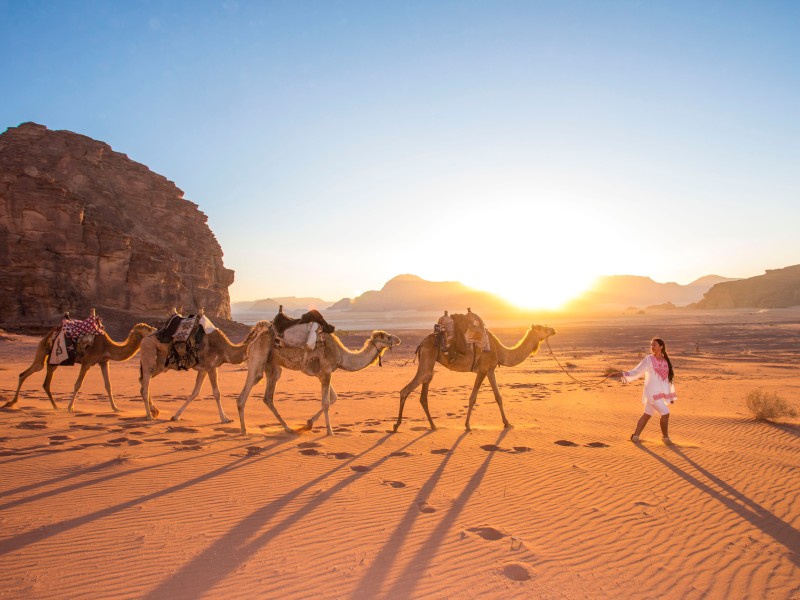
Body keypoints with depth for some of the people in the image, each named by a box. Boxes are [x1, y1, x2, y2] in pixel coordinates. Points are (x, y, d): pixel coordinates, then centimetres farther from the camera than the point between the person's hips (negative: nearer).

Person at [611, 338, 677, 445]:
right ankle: (665, 437, 9)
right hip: (652, 392, -5)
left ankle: (635, 435, 23)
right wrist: (622, 374, -23)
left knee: (647, 414, 12)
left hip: (662, 392, 6)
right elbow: (636, 372, -8)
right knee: (665, 413, -11)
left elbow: (668, 378, 15)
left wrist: (672, 395, 17)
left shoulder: (666, 361, 9)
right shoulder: (648, 359, -5)